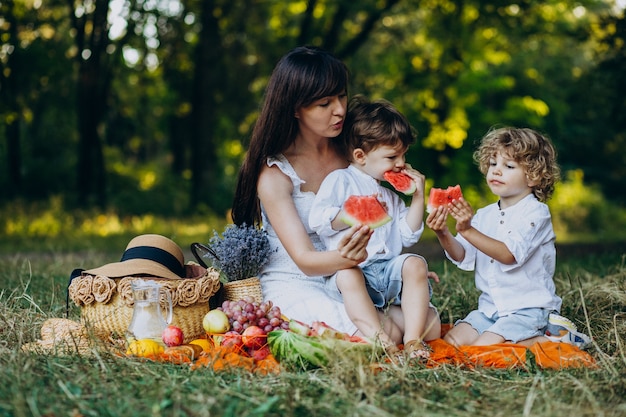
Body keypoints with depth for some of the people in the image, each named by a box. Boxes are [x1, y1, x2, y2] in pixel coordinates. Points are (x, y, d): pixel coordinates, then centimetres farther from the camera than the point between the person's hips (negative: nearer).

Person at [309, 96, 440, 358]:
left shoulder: (391, 195, 28)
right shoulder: (340, 181, 6)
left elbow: (408, 236, 20)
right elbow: (317, 220, -6)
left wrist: (418, 196, 15)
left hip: (389, 269, 5)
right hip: (351, 266, -5)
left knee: (415, 264, -24)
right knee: (348, 275, -37)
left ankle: (413, 338, -28)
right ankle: (376, 336, -45)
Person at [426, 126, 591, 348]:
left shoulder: (535, 212, -10)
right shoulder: (485, 215, 10)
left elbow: (510, 254, -24)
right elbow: (461, 256, 0)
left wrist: (468, 230, -33)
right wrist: (443, 234, -20)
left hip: (527, 309, -7)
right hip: (490, 308, 7)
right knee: (451, 342, -6)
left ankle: (549, 339, -2)